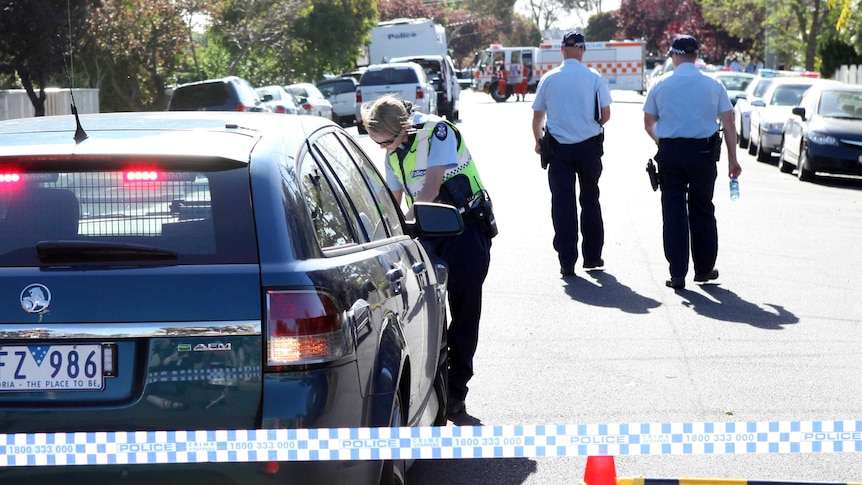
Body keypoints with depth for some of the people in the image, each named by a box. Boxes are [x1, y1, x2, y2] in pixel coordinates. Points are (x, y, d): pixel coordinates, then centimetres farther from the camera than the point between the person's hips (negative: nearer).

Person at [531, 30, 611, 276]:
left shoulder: (549, 78, 0)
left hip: (558, 147, 0)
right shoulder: (594, 78, -4)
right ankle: (592, 256, 17)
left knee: (562, 203, 3)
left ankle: (567, 262, 1)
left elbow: (537, 117, 6)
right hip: (589, 145, 0)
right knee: (590, 200, 12)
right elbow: (605, 114, 1)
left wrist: (538, 141, 23)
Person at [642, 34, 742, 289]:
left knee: (673, 211, 3)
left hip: (669, 151, 0)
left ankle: (677, 273, 1)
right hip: (703, 151, 0)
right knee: (702, 211, 13)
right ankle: (704, 269, 20)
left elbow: (648, 124, 8)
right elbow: (728, 124, 1)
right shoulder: (713, 85, 2)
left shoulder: (660, 85, 2)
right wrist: (732, 159, 5)